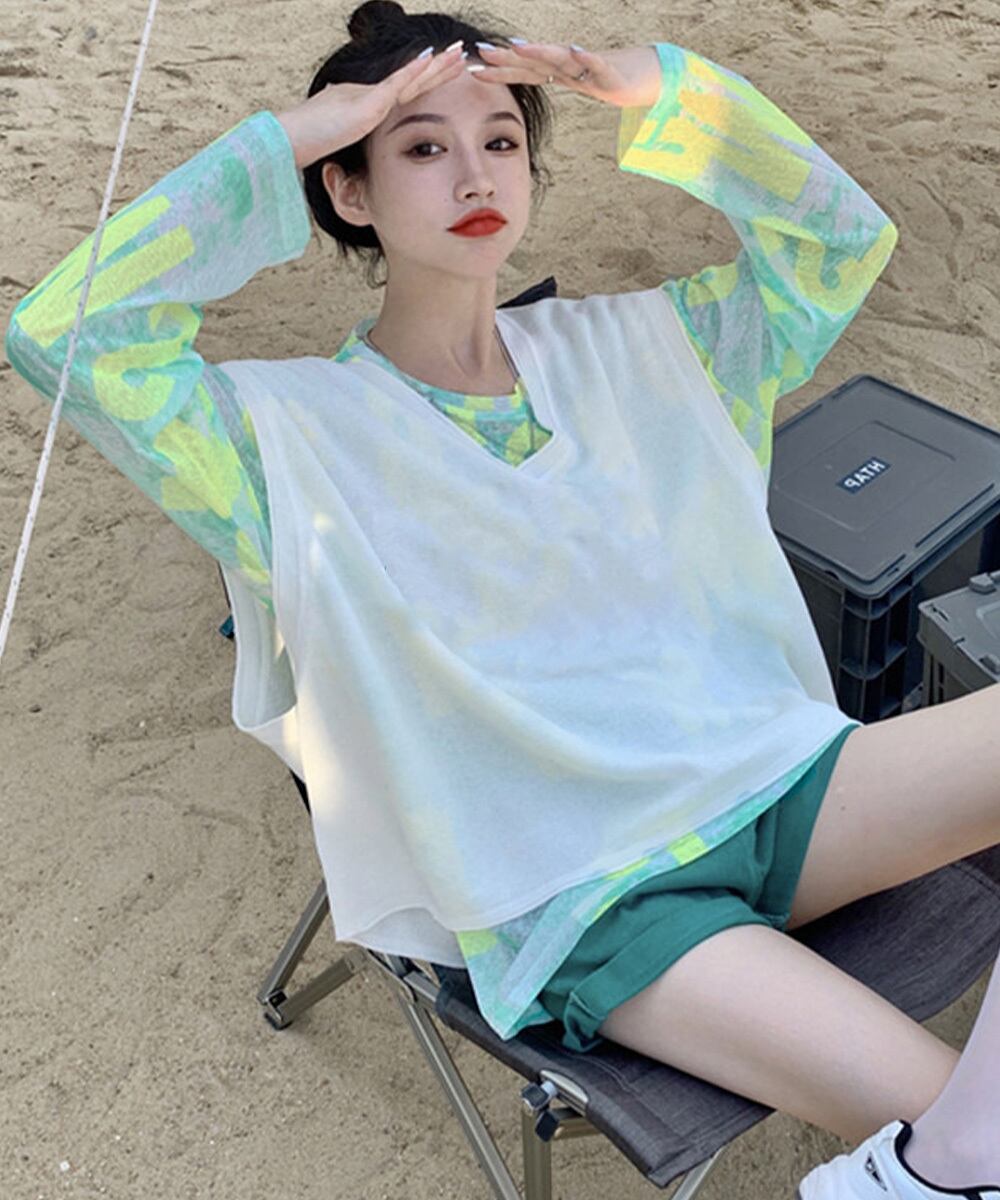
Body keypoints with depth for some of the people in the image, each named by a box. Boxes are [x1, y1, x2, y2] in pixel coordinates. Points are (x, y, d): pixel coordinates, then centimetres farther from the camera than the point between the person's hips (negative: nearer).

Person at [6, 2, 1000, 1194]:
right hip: (581, 904, -5)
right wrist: (273, 146, -11)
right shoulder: (295, 430, -3)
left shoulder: (620, 346, 12)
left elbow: (843, 235, 14)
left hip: (768, 782, 6)